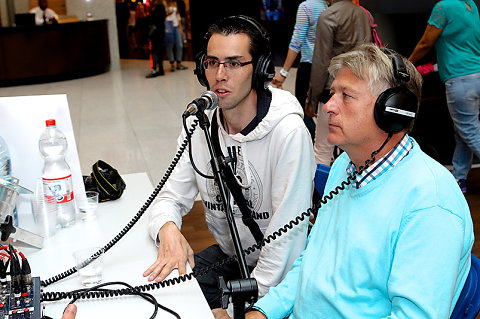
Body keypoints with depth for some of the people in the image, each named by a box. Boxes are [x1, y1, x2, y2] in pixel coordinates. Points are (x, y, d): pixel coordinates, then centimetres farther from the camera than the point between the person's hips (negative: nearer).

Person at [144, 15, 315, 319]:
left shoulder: (289, 132, -22)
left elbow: (287, 234, -21)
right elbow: (172, 197, 1)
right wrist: (168, 228, -23)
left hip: (276, 270, -5)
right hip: (226, 254, 5)